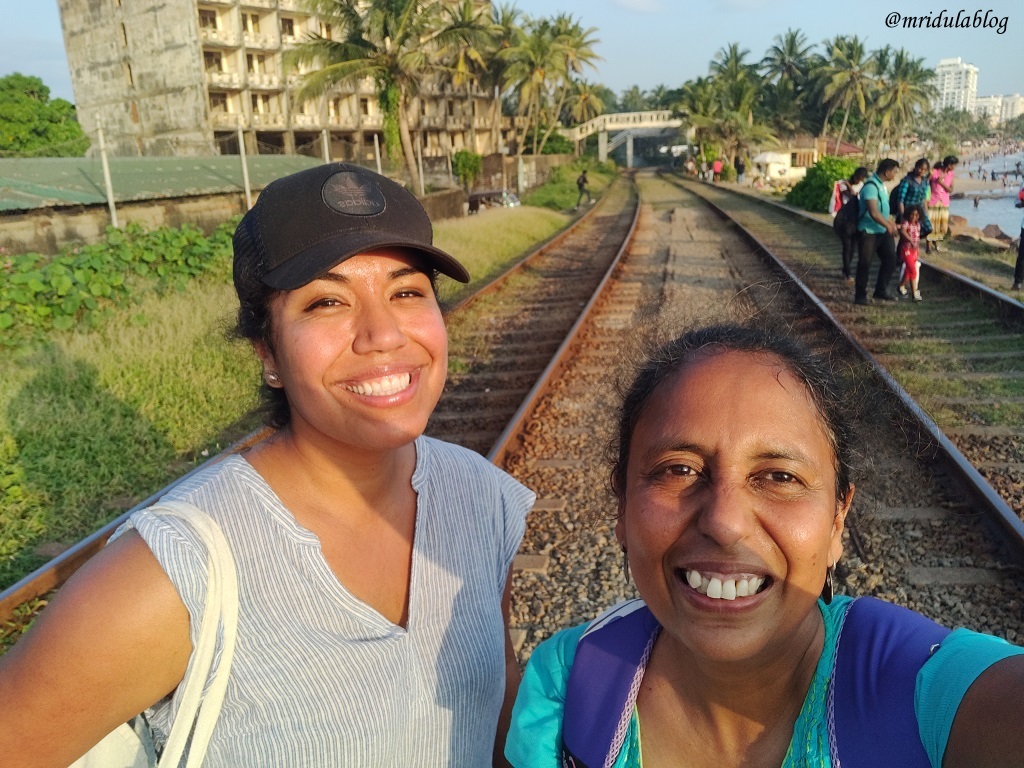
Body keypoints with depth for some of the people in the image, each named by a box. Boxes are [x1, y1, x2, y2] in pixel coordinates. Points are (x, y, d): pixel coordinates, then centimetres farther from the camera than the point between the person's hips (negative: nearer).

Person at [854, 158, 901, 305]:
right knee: (865, 264, -1)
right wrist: (888, 225, -20)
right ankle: (860, 296, 9)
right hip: (868, 232, -9)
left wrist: (889, 223, 20)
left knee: (890, 259, 6)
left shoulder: (881, 184, 11)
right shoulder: (871, 186, -20)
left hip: (882, 231, 9)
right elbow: (873, 212, -28)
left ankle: (881, 290, 17)